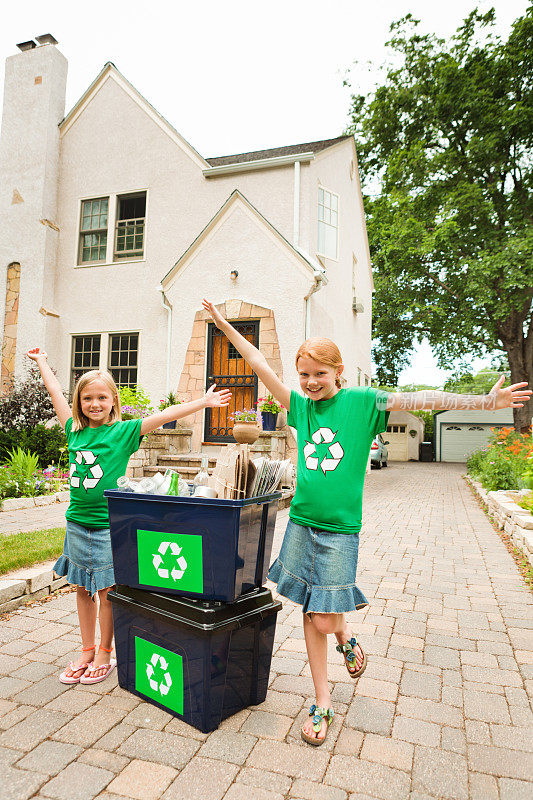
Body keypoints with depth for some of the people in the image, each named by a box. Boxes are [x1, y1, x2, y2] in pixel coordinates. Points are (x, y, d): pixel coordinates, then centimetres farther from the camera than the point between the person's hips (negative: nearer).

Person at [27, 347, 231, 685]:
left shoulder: (124, 431, -9)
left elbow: (165, 415, -15)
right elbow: (56, 393, 16)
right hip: (76, 522, 5)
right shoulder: (75, 430, 3)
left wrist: (204, 402, -17)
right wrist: (42, 362, 27)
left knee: (106, 592, 7)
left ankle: (105, 654, 26)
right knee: (83, 589, 16)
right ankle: (87, 651, 32)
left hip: (108, 526, -4)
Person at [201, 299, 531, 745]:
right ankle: (323, 703, 30)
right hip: (301, 523, 4)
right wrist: (225, 326, 7)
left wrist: (485, 401, -12)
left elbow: (419, 399, -9)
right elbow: (261, 367, 7)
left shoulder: (362, 401, -4)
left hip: (339, 528, -4)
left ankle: (346, 636, 35)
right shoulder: (300, 406, 6)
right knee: (310, 613, 11)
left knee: (326, 620, -2)